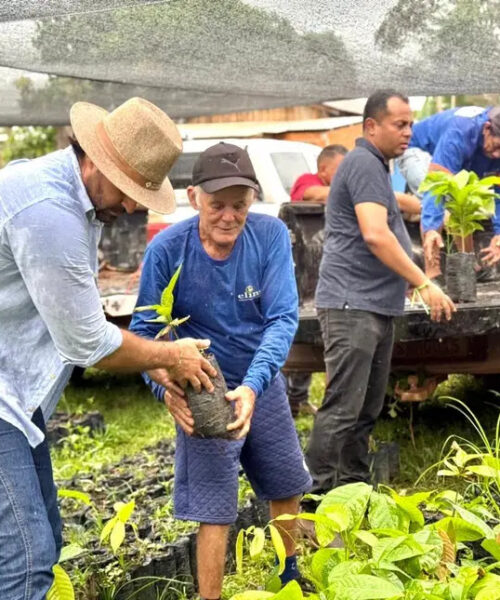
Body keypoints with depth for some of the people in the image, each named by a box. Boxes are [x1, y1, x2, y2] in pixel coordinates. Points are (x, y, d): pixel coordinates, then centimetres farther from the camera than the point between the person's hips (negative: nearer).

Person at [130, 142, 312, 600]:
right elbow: (145, 331, -17)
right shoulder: (167, 249, -23)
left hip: (263, 383, 4)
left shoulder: (270, 235, -18)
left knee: (287, 487, 20)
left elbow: (283, 318, -23)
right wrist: (167, 389, -35)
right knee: (215, 511, -2)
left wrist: (252, 386, -37)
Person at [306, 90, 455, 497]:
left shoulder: (375, 166, 21)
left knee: (368, 409, 13)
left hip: (377, 307, 10)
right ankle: (320, 492, -6)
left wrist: (411, 281, 21)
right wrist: (425, 284, -19)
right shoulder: (364, 163, -11)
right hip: (352, 305, -10)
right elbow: (374, 235, -22)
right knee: (343, 408, -10)